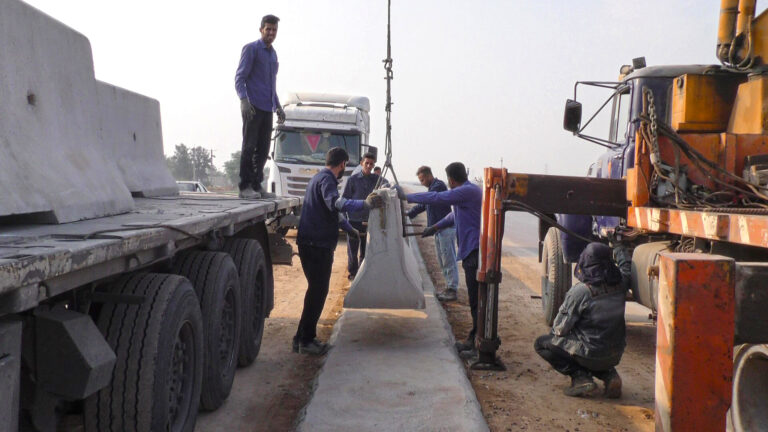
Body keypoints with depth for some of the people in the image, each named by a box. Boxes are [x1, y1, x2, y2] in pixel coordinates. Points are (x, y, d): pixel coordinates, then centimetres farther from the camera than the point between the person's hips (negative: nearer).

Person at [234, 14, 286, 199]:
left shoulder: (273, 54, 21)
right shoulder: (251, 49, -2)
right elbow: (239, 78, -9)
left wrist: (278, 107, 26)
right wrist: (244, 101, -24)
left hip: (267, 109, 7)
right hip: (252, 107, -7)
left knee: (263, 149, 5)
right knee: (249, 146, -7)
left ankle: (256, 185, 10)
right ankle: (245, 187, -4)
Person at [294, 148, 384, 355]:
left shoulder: (320, 178, 20)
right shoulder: (326, 179, -14)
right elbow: (334, 202, -36)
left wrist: (348, 227, 41)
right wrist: (364, 204, -46)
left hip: (312, 243, 10)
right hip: (317, 244, -10)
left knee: (316, 289, 16)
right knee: (318, 291, -5)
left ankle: (303, 337, 22)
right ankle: (305, 340, 1)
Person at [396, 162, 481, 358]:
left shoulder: (467, 191, -15)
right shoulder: (469, 190, 18)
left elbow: (436, 198, -18)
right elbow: (455, 215, 31)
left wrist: (406, 197, -8)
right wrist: (435, 227, 35)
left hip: (475, 252, -11)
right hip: (473, 251, 11)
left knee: (477, 300, -7)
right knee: (475, 299, 16)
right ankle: (473, 340, 26)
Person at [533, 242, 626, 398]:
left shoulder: (580, 291, -21)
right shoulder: (619, 286, -3)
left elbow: (560, 328, -13)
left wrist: (554, 331, 10)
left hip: (591, 355, -6)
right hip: (616, 355, 6)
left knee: (541, 343, 9)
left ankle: (580, 376, -4)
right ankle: (608, 373, 12)